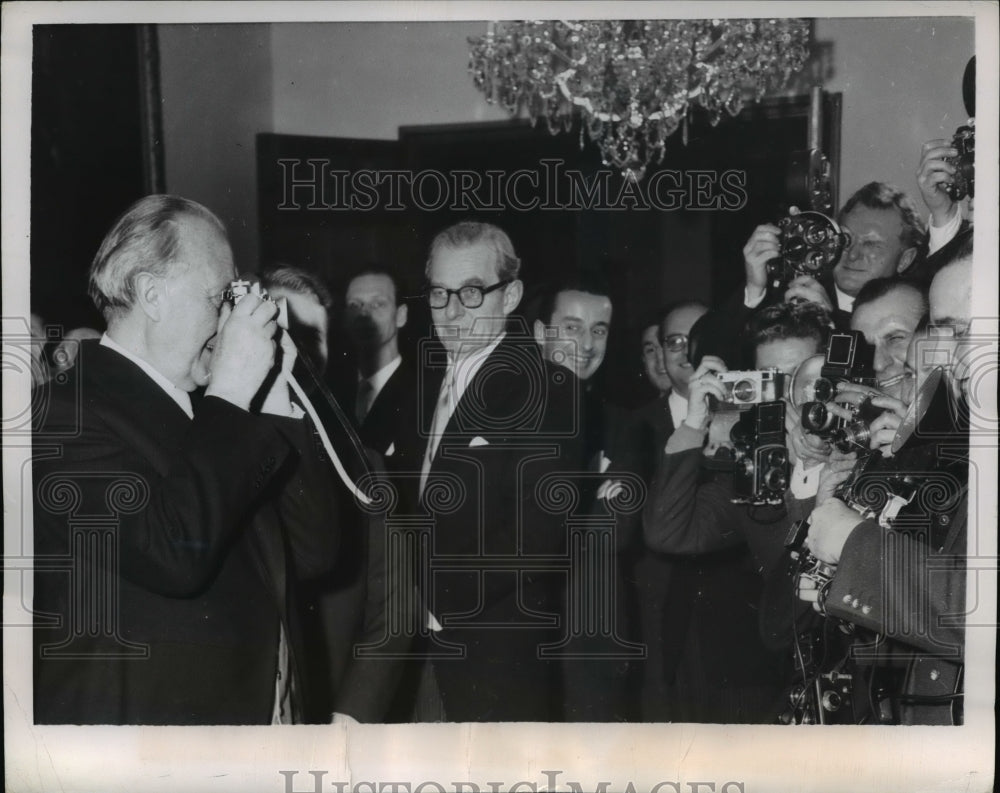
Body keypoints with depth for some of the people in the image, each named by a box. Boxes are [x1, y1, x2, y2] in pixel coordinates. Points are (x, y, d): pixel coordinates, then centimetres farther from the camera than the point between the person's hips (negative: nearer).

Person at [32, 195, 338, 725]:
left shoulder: (207, 415, 6)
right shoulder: (73, 418, -15)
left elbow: (314, 551, 4)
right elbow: (174, 553, -30)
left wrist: (274, 399, -4)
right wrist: (231, 394, -21)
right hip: (134, 713, -7)